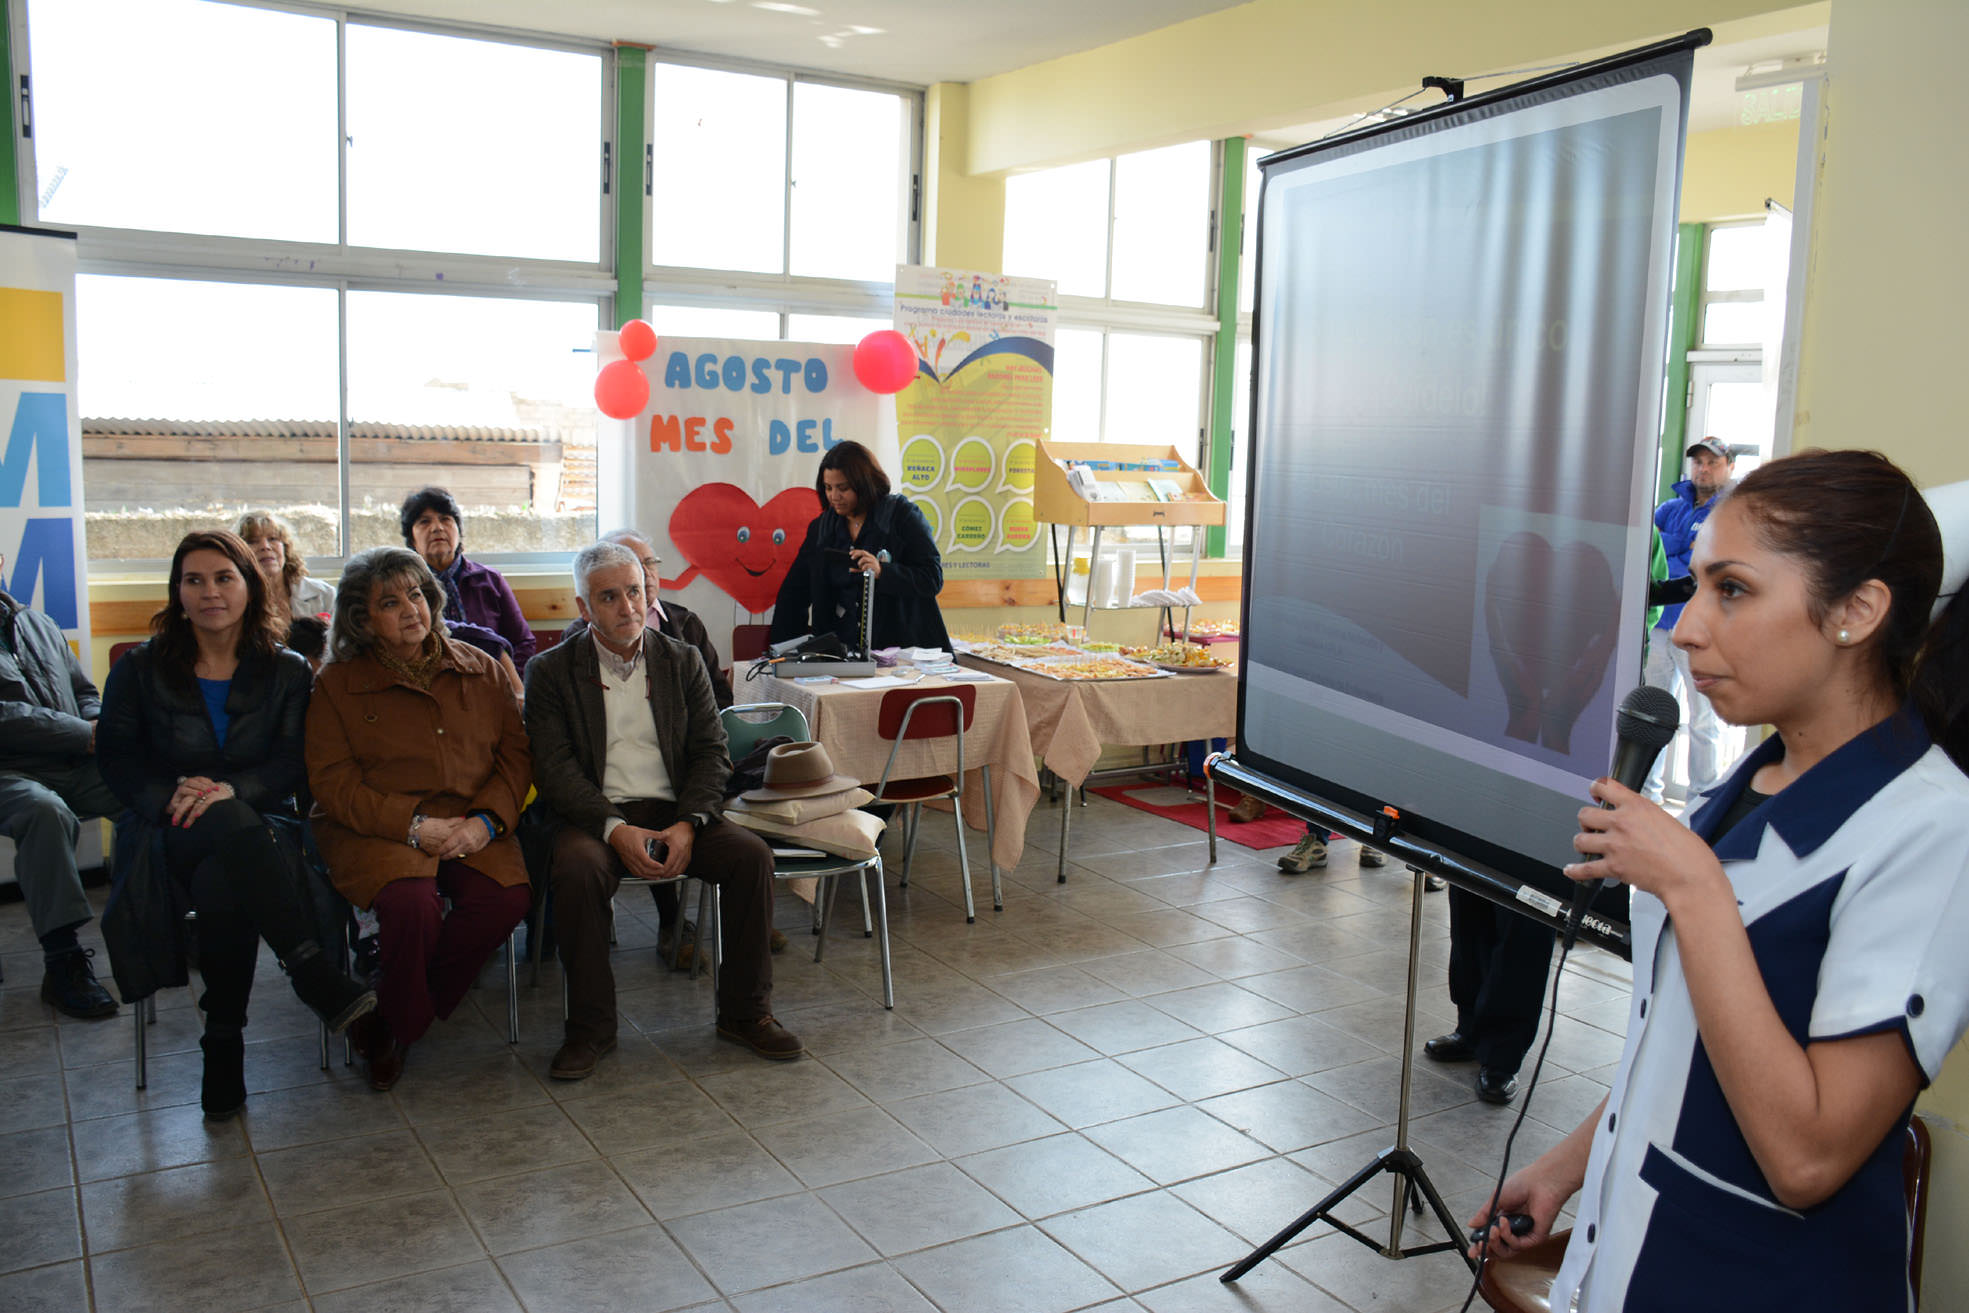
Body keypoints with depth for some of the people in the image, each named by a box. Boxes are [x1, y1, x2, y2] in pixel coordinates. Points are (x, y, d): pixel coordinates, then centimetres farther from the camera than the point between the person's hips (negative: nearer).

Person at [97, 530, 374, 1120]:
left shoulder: (287, 672, 11)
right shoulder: (140, 668, 12)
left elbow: (294, 763, 1)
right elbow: (117, 758, 7)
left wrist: (232, 788, -19)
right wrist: (172, 795, -14)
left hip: (260, 823, 1)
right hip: (173, 831, -1)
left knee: (223, 888, -37)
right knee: (233, 828, -39)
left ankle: (225, 1045, -24)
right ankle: (317, 977, -40)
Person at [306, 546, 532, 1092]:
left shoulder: (480, 669, 12)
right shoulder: (336, 684, 4)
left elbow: (516, 751, 8)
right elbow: (333, 784, -3)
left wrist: (486, 820, -10)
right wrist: (415, 825, -16)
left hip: (472, 828, 3)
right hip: (375, 830, -3)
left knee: (508, 897, -26)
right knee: (411, 903, -34)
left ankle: (391, 1019, -5)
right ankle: (399, 1022, -2)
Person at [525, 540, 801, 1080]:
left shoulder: (683, 661, 12)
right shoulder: (551, 671, 4)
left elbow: (712, 752, 6)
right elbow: (555, 768, -6)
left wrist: (688, 824, -12)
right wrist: (616, 829, -21)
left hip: (676, 813, 3)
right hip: (596, 815, -2)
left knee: (751, 854, -22)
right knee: (577, 869, -34)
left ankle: (745, 1013, -7)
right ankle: (590, 1028, -17)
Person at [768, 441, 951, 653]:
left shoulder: (901, 514, 0)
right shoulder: (821, 527, 12)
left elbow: (933, 579, -7)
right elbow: (794, 592, 15)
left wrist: (882, 572, -21)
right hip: (845, 650, 4)